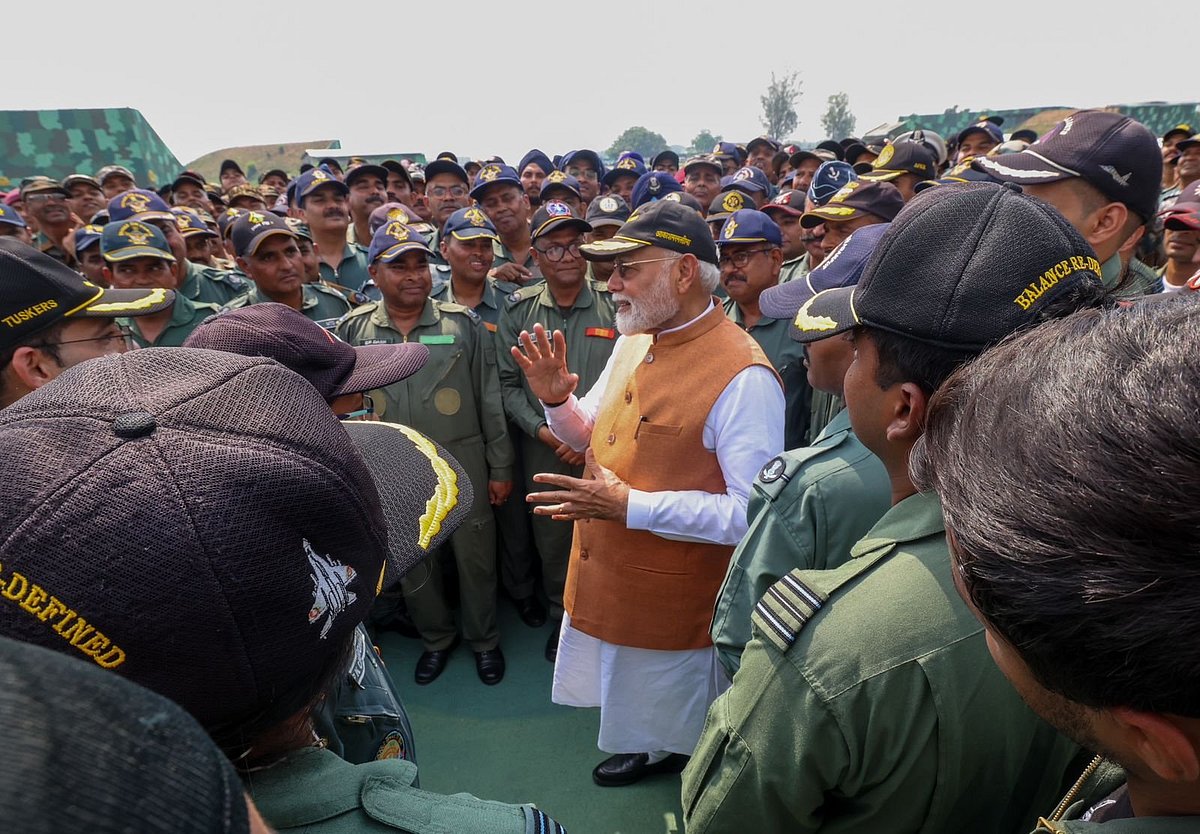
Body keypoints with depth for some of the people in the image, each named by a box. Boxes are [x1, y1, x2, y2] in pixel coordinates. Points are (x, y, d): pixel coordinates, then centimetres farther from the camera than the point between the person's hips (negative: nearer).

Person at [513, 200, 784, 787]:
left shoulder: (742, 376, -25)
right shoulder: (632, 343, 2)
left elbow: (756, 512, -28)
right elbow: (595, 435, 13)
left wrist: (631, 507, -30)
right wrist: (557, 400, -8)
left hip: (674, 601, -7)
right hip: (604, 581, 8)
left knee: (679, 730, 20)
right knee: (637, 713, 31)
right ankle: (649, 751, 58)